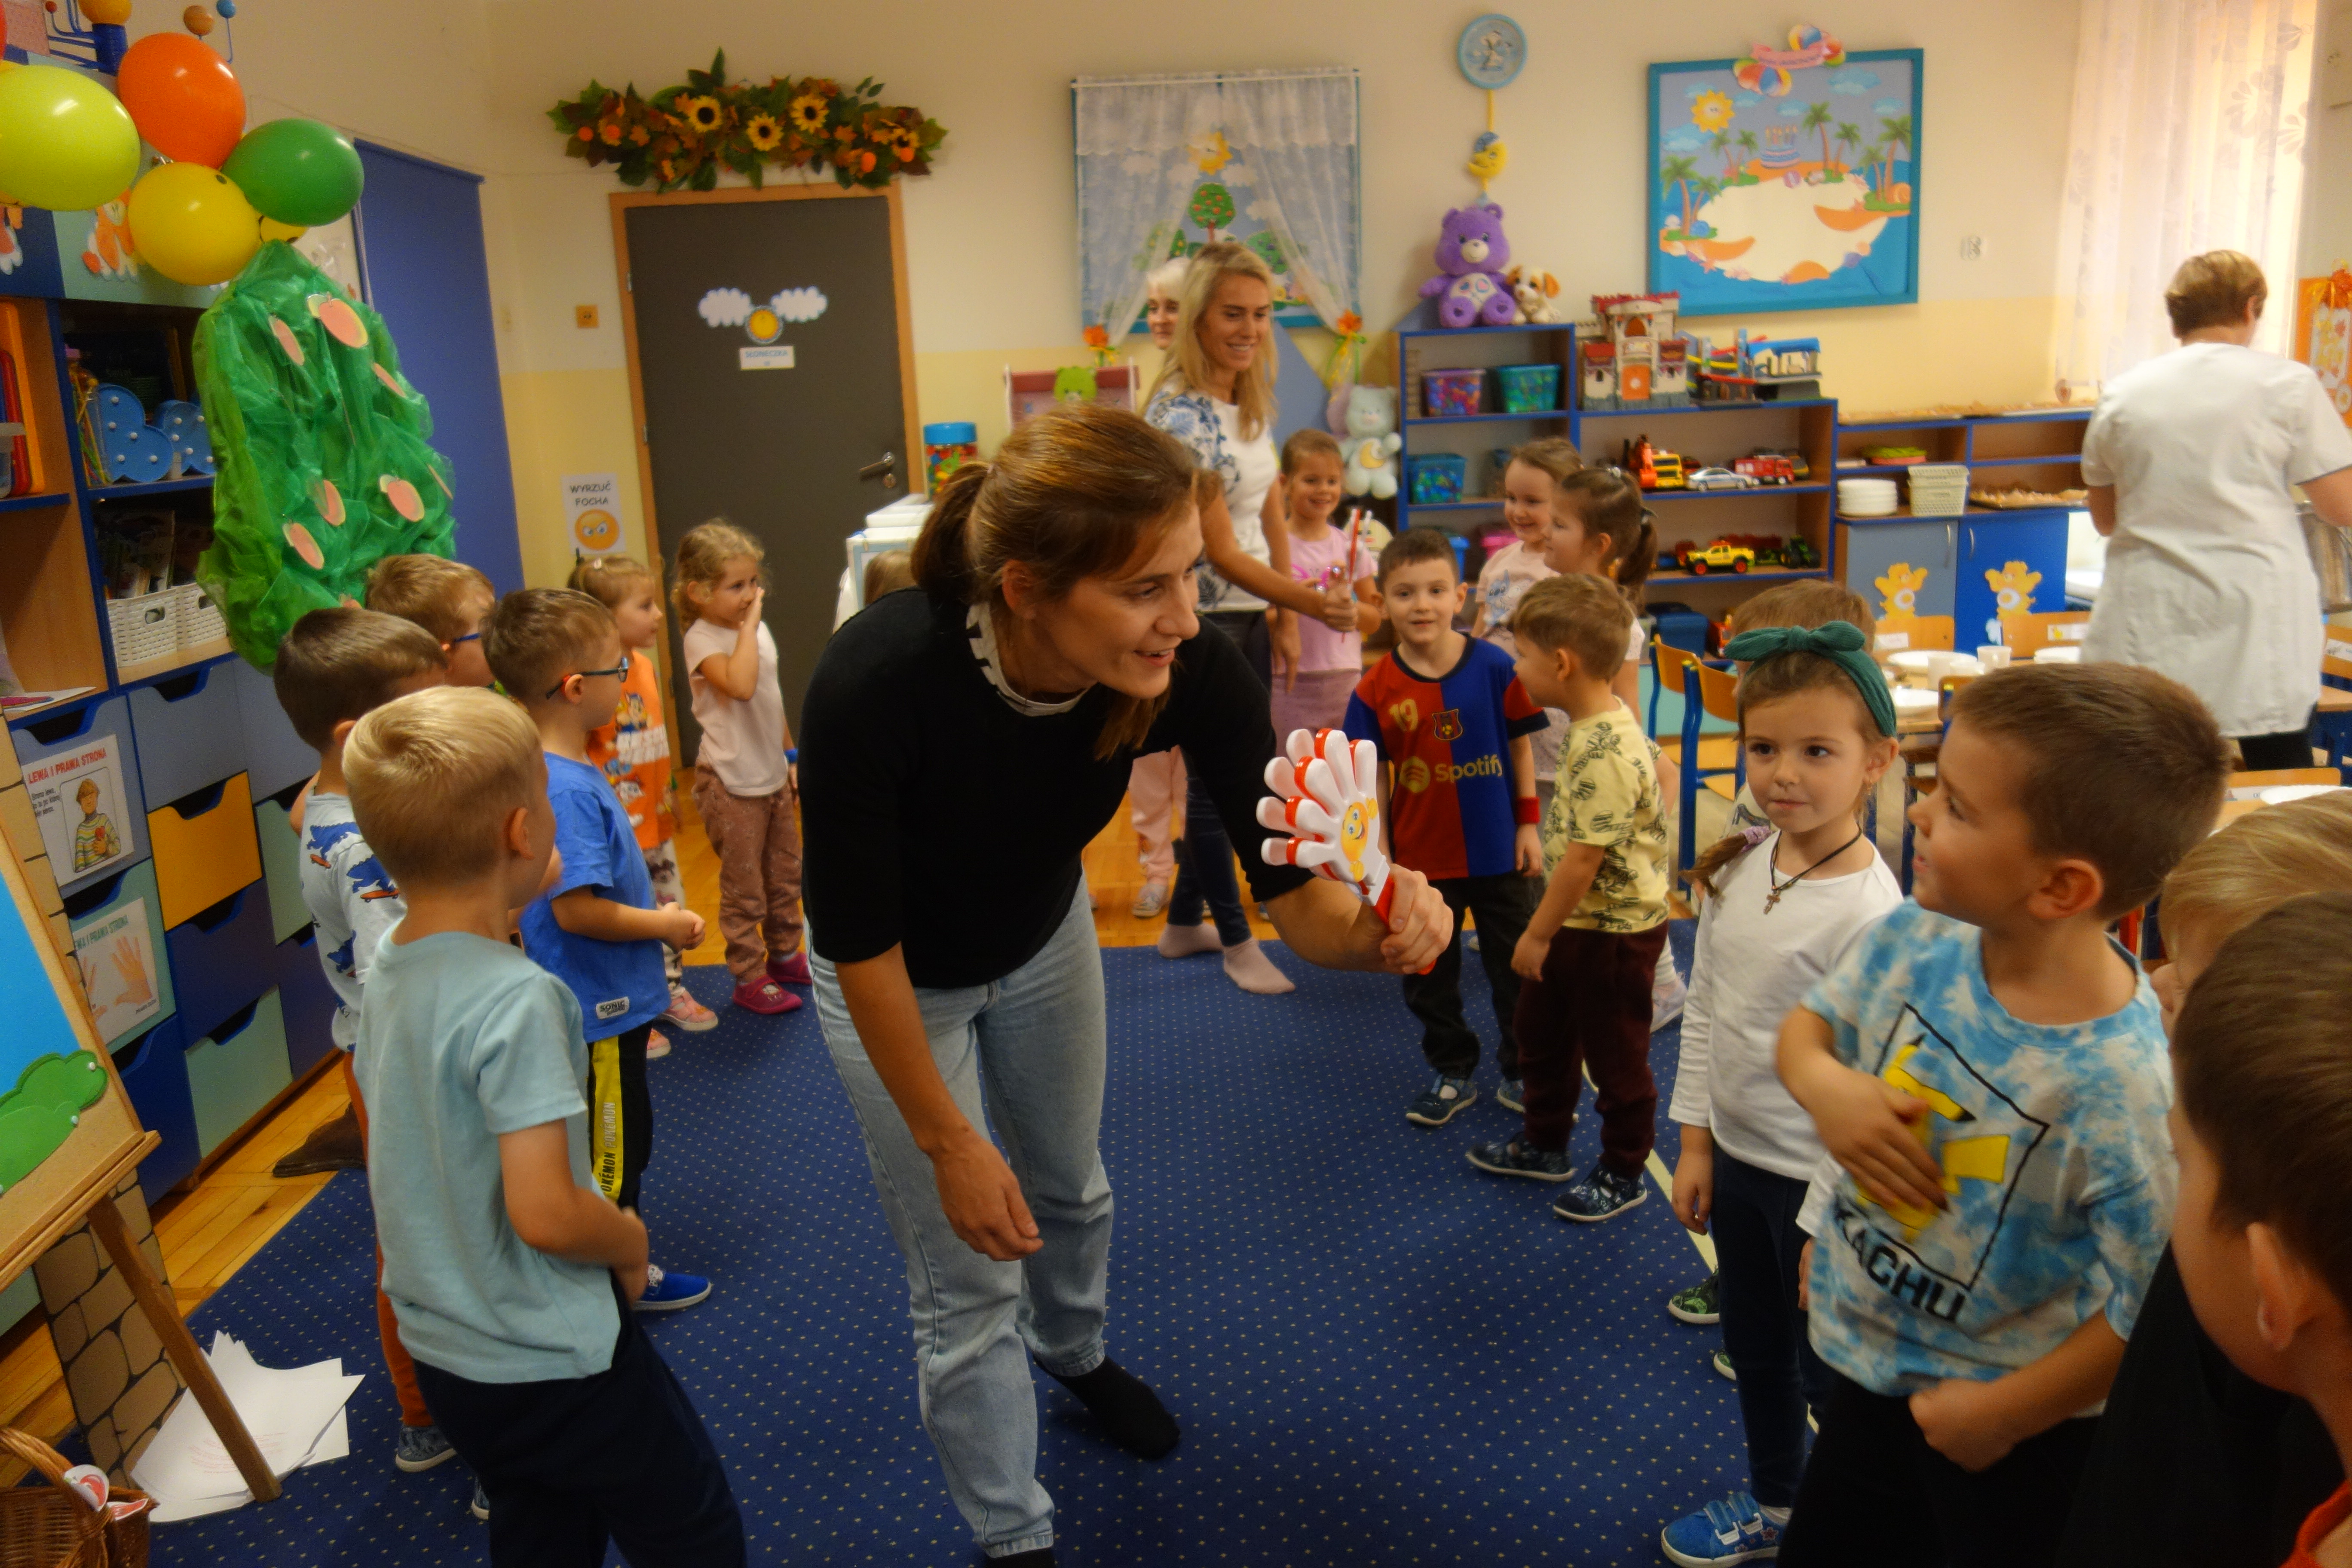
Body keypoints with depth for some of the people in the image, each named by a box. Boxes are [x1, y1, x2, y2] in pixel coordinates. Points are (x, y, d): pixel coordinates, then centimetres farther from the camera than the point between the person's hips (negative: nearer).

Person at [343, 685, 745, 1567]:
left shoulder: (387, 972, -2)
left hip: (442, 1354, 8)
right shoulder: (517, 999, -27)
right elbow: (545, 1213, -29)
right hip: (553, 1363, -8)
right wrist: (630, 1241, -10)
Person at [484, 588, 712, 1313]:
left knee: (621, 1142, 22)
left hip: (607, 1001, 10)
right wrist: (665, 925, -17)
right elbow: (577, 909, -29)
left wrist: (652, 912, 9)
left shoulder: (566, 771, 5)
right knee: (613, 1148, 7)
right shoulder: (567, 790, -27)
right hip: (600, 1008, -10)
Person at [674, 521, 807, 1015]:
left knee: (785, 874, 18)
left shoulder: (758, 631, 7)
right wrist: (749, 623, -28)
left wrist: (792, 758, 19)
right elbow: (740, 685, -37)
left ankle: (784, 955, 35)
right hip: (731, 783, -8)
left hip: (772, 776, 8)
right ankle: (748, 978, 13)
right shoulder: (703, 641, -17)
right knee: (744, 887, 1)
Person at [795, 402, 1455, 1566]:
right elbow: (860, 943, -27)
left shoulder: (1189, 669, -33)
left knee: (1069, 1185, 28)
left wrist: (1369, 931, -51)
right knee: (967, 1284, 5)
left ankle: (1076, 1353, 61)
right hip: (896, 979, -3)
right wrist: (947, 1140, -18)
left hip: (1041, 937, 4)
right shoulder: (875, 682, -41)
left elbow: (1292, 889, -28)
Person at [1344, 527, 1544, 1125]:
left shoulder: (1494, 666, -10)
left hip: (1497, 852, 0)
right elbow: (1373, 781, -4)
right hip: (1421, 858, 1)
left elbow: (1521, 745, 0)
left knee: (1518, 966, 13)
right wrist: (1379, 858, -4)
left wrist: (1528, 824, 0)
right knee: (1428, 977, 13)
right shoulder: (1376, 690, -9)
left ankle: (1523, 1073, 32)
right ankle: (1452, 1075, 32)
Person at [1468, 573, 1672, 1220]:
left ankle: (1622, 1174, 28)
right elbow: (1657, 765, 18)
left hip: (1615, 930, -10)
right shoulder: (1608, 724, 1)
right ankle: (1544, 1143, 41)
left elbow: (1582, 859, -28)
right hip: (1578, 919, 10)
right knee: (1541, 1027, 23)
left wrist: (1538, 934, -18)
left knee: (1615, 1054, 9)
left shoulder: (1604, 753, -30)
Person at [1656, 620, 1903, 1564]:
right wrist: (1695, 1143, 8)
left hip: (1819, 1179, -7)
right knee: (1753, 1349, 25)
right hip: (1735, 1156, 7)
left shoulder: (1869, 912, -24)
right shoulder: (1740, 865, -3)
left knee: (1830, 1369, 11)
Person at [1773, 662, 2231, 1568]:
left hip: (2011, 1433, -5)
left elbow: (2143, 1316, -24)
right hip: (1867, 1357, 6)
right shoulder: (1913, 939, -17)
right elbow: (1809, 1025, 2)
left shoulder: (2122, 1084, -33)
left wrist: (2003, 1414, -13)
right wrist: (1823, 1084, -20)